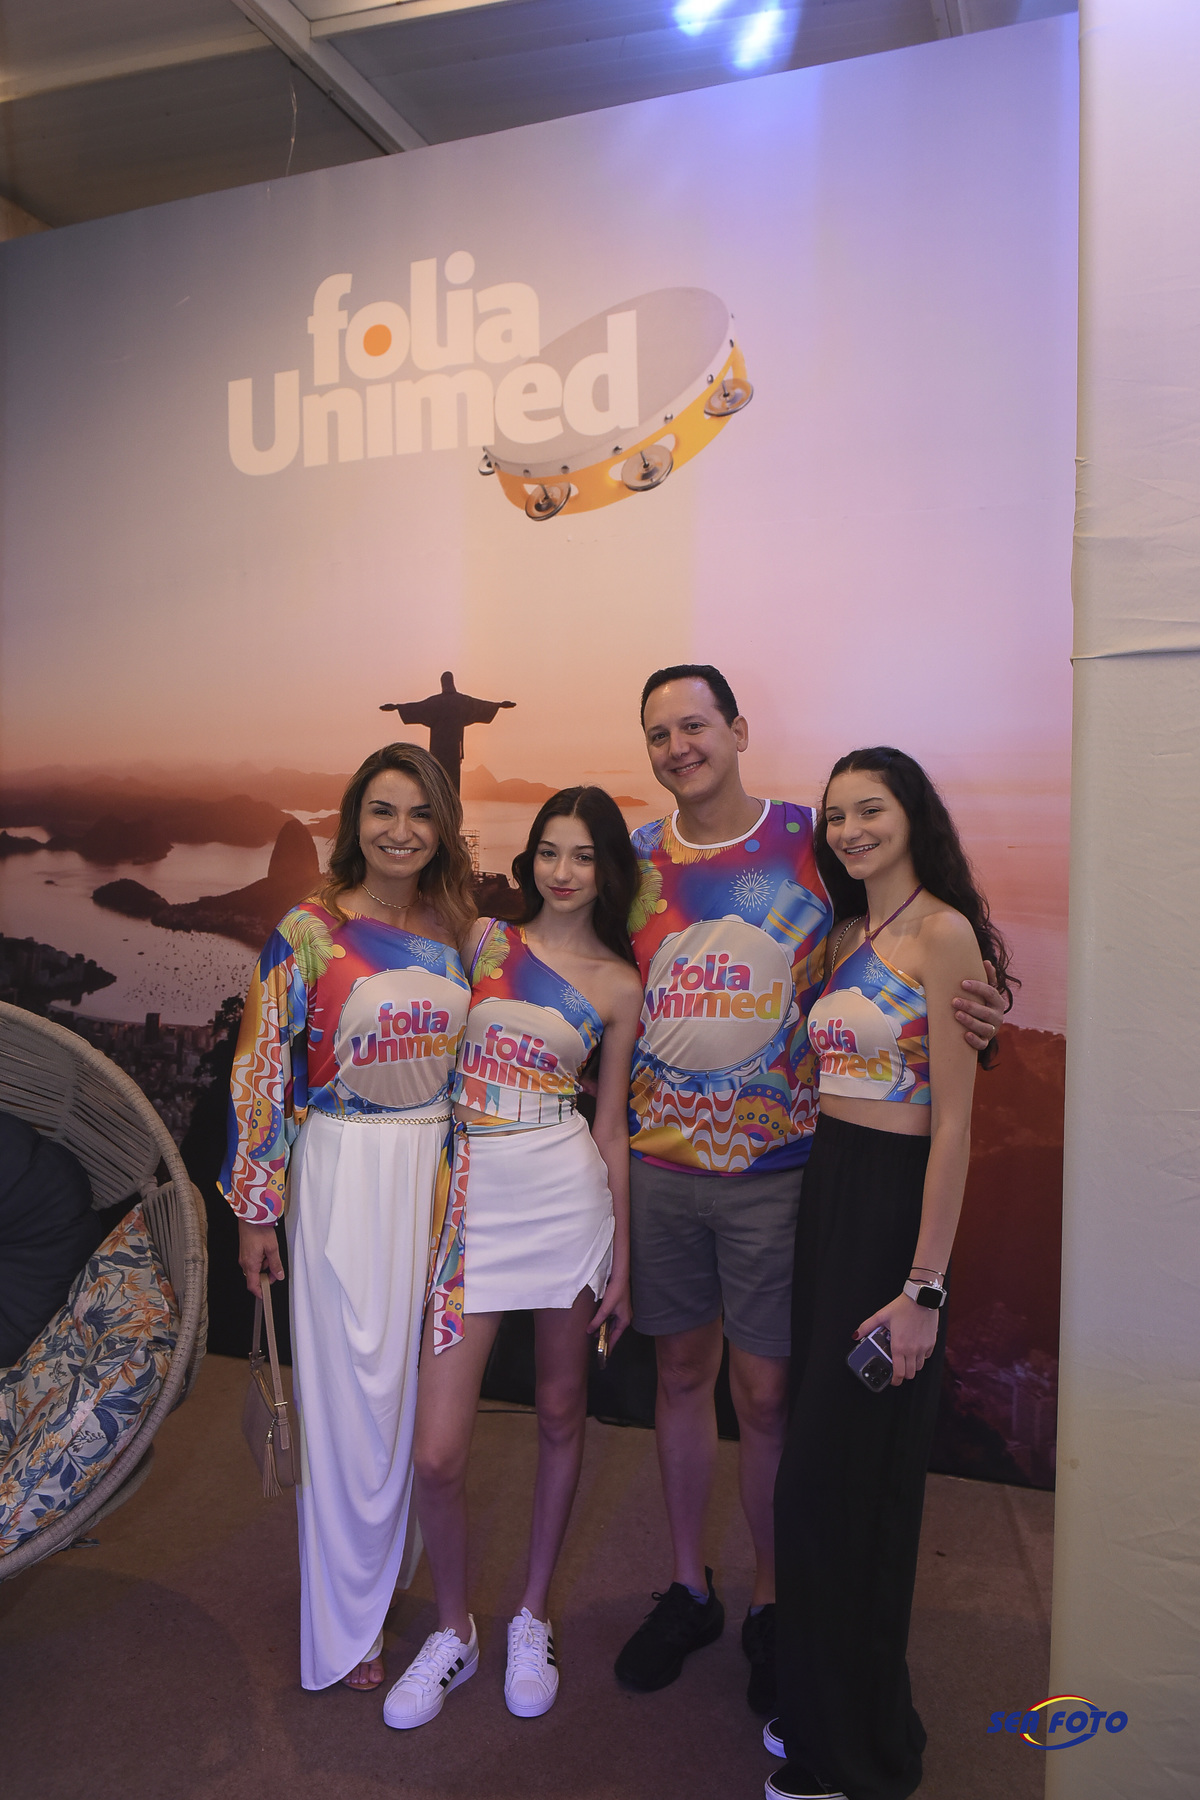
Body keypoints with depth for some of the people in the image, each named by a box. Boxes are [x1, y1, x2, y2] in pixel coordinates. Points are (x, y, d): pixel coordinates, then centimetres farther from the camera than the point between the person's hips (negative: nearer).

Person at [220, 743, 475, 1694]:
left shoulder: (460, 932, 5)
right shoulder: (307, 933, -9)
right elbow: (264, 1071, -7)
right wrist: (257, 1208, -6)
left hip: (443, 1171, 4)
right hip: (344, 1175, -4)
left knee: (421, 1382, 15)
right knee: (352, 1385, 5)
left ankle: (397, 1571, 40)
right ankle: (348, 1623, 27)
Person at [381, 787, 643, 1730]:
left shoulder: (617, 983, 4)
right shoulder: (483, 938, 5)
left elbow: (612, 1127, 6)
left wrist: (622, 1258, 6)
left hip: (568, 1198, 0)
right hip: (472, 1198, 0)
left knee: (561, 1412, 14)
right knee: (438, 1450, -1)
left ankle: (533, 1615, 37)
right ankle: (454, 1630, 27)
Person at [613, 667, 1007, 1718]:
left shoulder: (815, 841, -6)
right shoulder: (634, 858, 3)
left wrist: (971, 1019, -17)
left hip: (776, 1169, -3)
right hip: (661, 1165, 3)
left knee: (765, 1391, 7)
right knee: (681, 1372, 16)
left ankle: (769, 1606, 32)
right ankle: (688, 1590, 37)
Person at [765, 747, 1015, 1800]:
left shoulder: (944, 933, -12)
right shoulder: (847, 935, 11)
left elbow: (953, 1121, -16)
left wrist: (924, 1286, -18)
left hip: (894, 1201, -7)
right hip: (825, 1193, 7)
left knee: (840, 1478, 2)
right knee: (820, 1462, 16)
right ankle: (814, 1710, 37)